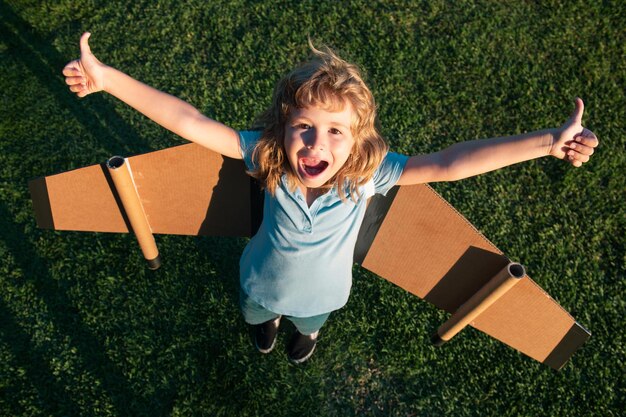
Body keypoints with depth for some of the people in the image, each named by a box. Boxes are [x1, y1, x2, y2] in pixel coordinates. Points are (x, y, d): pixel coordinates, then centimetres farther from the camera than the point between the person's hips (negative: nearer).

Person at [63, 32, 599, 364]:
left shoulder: (369, 172, -40)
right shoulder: (265, 156, -39)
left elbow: (447, 163, -48)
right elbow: (187, 121, -44)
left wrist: (548, 141, -53)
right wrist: (107, 77, -50)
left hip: (322, 293, 0)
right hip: (262, 281, 0)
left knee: (310, 325, 39)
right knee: (257, 315, 39)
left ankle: (305, 330, 78)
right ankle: (269, 318, 78)